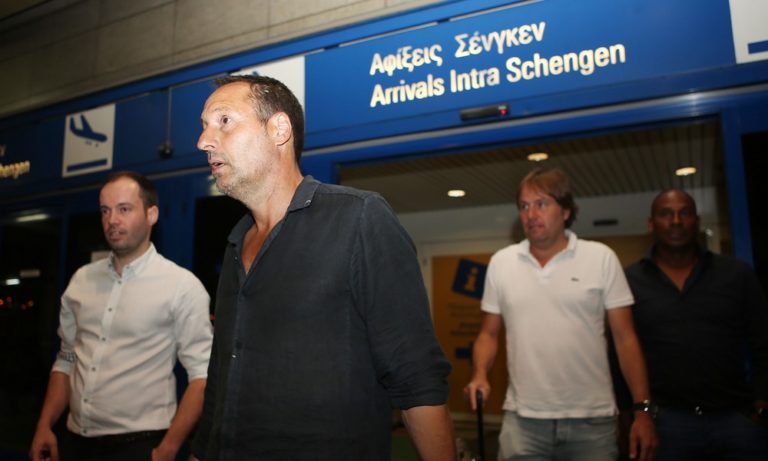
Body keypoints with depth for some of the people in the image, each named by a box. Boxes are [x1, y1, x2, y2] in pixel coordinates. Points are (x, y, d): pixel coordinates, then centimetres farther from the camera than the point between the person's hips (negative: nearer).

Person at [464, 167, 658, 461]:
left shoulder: (602, 258, -2)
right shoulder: (500, 263, 4)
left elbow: (625, 337, 0)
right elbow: (489, 333, 9)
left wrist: (643, 409, -4)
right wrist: (480, 376, -8)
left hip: (593, 419, -1)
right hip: (523, 419, 1)